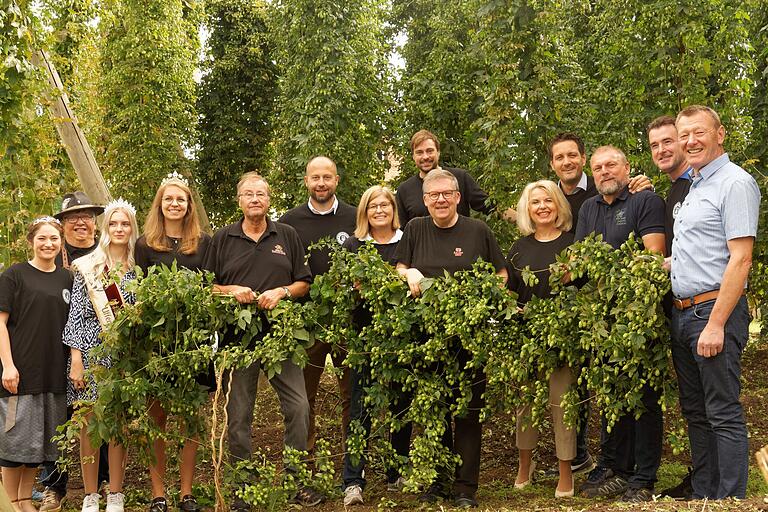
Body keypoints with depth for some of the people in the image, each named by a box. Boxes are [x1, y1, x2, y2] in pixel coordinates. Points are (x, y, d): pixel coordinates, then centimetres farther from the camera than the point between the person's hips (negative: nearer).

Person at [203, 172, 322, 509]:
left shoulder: (287, 236, 11)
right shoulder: (223, 238, 9)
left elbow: (304, 283, 11)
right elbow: (208, 286, 10)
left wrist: (281, 292, -8)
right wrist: (232, 291, -9)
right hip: (236, 336, 0)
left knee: (298, 407, -5)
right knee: (238, 414, 3)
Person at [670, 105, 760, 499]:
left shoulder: (735, 183, -10)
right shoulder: (692, 188, 18)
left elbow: (740, 259, -17)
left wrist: (716, 324, -21)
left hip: (715, 310, -9)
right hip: (682, 313, 9)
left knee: (724, 415, -5)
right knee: (695, 413, 14)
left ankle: (731, 499, 1)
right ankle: (703, 496, 23)